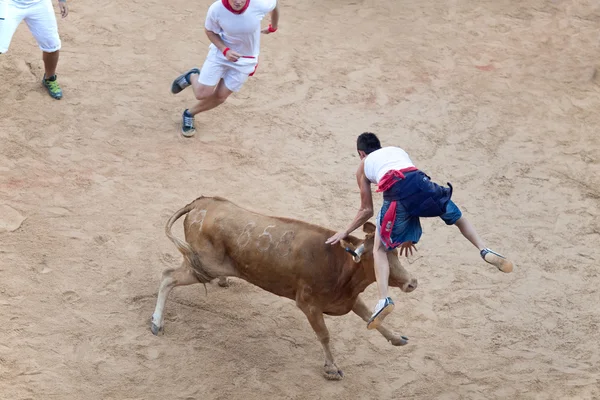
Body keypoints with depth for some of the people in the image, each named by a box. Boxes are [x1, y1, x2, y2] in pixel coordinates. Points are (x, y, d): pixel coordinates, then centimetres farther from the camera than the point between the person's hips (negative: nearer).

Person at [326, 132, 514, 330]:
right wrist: (409, 235, 44)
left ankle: (384, 299, -6)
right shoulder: (397, 150, 39)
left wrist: (345, 232, 40)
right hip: (420, 182, 3)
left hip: (397, 194, -3)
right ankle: (485, 251, 8)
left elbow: (367, 210, 29)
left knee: (379, 250, 14)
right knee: (458, 218, 29)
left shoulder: (363, 165, 31)